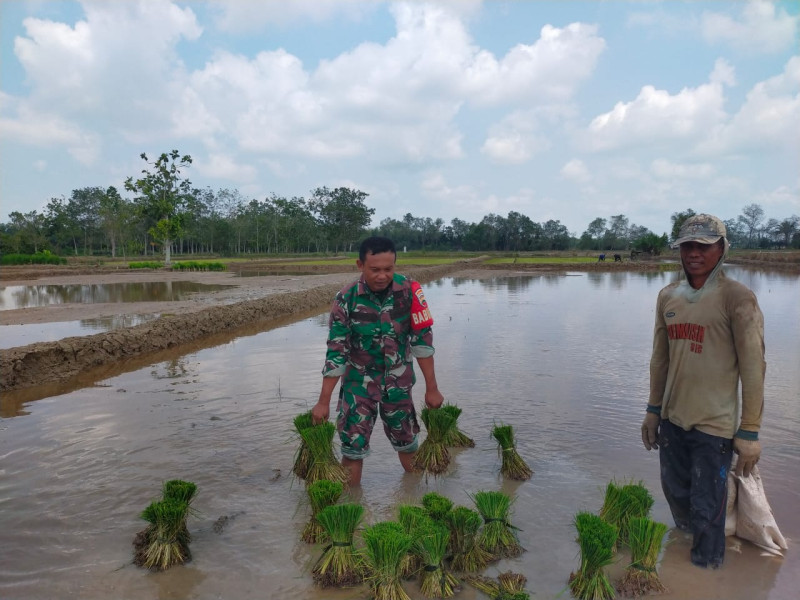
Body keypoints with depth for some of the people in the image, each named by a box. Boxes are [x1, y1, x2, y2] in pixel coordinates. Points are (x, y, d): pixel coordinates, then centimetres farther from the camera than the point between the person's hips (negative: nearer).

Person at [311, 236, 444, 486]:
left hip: (398, 382, 1)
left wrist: (432, 388, -8)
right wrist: (323, 402, -12)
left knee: (407, 441, 13)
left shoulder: (409, 290, -16)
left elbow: (422, 339, -10)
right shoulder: (346, 299, -18)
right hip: (359, 382, -1)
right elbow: (335, 352, -14)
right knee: (353, 445, 0)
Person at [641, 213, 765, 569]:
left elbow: (753, 368, -12)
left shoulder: (737, 299, -12)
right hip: (672, 420, 6)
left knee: (707, 510, 4)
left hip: (714, 425, -5)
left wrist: (749, 432, -12)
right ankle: (687, 546, 46)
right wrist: (653, 411, 14)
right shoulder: (668, 297, 5)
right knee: (676, 494, 21)